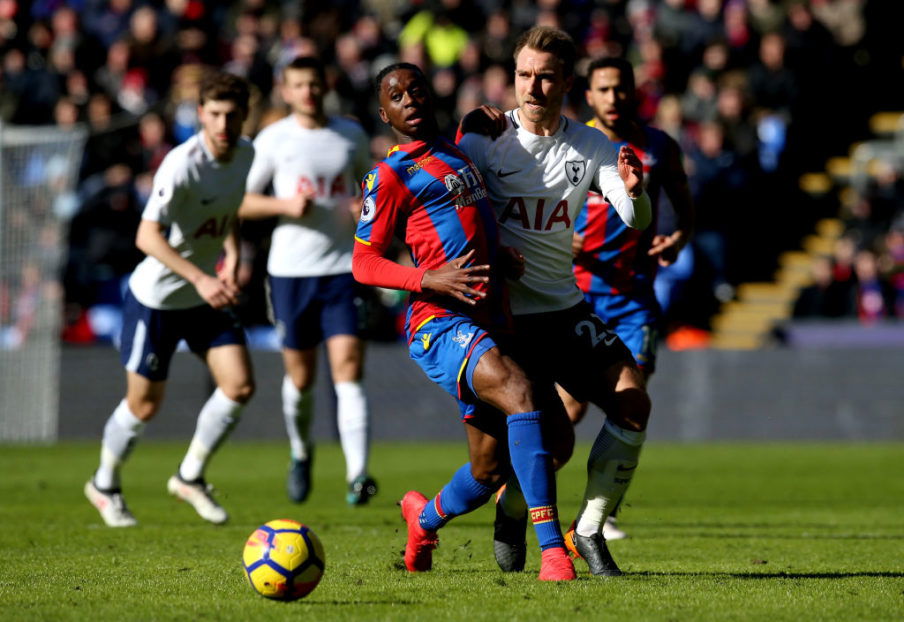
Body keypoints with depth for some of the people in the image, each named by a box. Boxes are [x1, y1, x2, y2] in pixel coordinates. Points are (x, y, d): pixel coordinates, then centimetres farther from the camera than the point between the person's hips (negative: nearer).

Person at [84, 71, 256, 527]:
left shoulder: (245, 153, -3)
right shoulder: (182, 165, -27)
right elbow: (147, 236, -33)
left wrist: (232, 255, 2)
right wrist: (199, 278, -40)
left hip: (206, 297, 6)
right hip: (155, 297, -6)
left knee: (240, 386, -6)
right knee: (144, 404, 3)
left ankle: (189, 477, 14)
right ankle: (104, 485, 30)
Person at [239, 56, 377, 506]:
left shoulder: (351, 135, 7)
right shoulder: (273, 140, 0)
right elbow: (241, 202, 3)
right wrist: (285, 205, -15)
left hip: (343, 267, 0)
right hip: (290, 269, 0)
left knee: (348, 369, -13)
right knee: (300, 376, 8)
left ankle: (357, 475, -21)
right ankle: (301, 453, 37)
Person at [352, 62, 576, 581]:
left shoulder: (456, 152, 21)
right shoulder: (392, 174, -1)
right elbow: (364, 263, -4)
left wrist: (503, 260, 19)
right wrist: (430, 279, -17)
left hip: (488, 322, 8)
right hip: (440, 324, -8)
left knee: (491, 469, 7)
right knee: (520, 393, -32)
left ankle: (425, 518, 39)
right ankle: (552, 548, -36)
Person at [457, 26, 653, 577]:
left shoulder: (592, 147, 4)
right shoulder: (484, 139, -6)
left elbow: (636, 221, -6)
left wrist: (634, 193, -29)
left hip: (566, 306, 4)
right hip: (504, 316, -4)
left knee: (633, 403, -13)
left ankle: (589, 530, 3)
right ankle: (511, 515, 20)